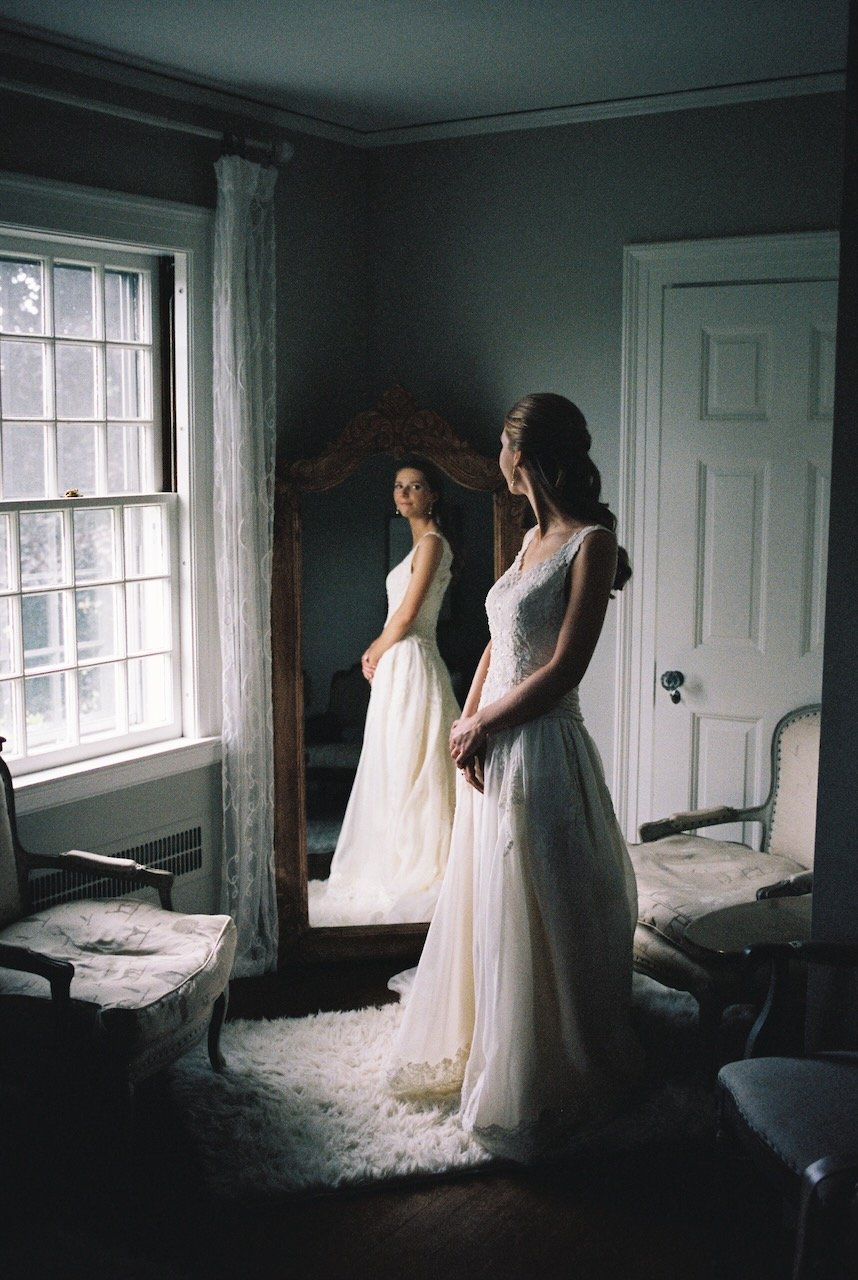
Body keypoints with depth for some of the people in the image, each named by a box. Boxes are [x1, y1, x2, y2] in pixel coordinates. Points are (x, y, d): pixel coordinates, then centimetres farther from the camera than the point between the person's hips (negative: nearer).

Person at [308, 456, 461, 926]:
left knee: (407, 768, -4)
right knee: (398, 769, 13)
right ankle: (406, 864, 20)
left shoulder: (432, 542, -13)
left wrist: (376, 653, -3)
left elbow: (406, 613, -15)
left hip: (409, 664, -10)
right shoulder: (421, 543, 17)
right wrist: (378, 651, 5)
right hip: (398, 664, 10)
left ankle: (415, 869, 4)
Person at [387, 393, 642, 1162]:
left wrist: (479, 724, -10)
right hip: (491, 753, 9)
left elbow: (562, 670, -19)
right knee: (485, 910, 20)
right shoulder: (536, 538, 11)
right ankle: (478, 1050, 39)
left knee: (534, 922, 4)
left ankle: (537, 1093, 20)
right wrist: (466, 724, 1)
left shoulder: (592, 542, -15)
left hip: (540, 754, -9)